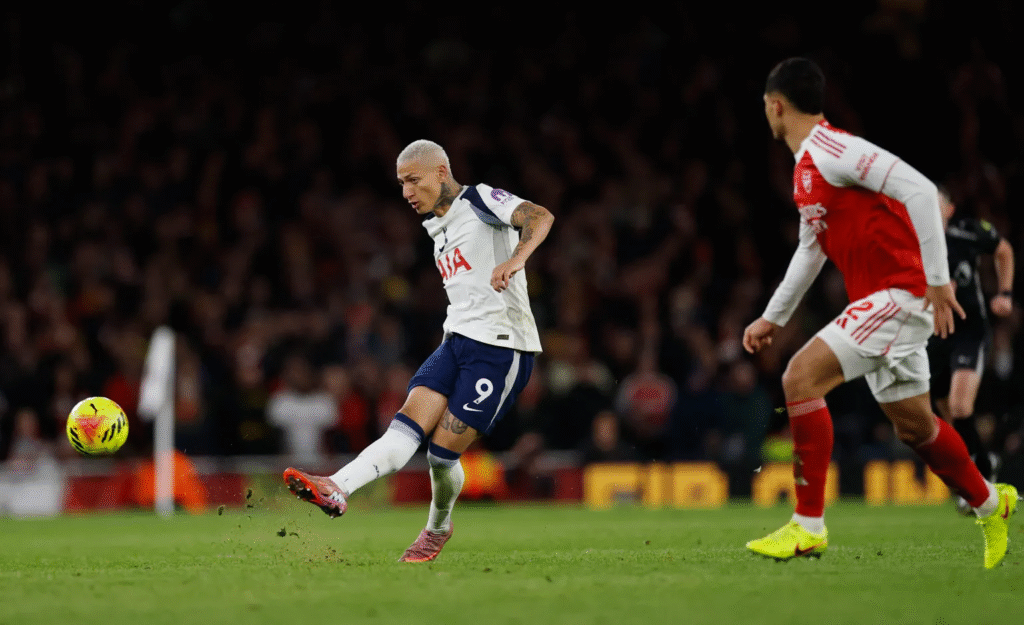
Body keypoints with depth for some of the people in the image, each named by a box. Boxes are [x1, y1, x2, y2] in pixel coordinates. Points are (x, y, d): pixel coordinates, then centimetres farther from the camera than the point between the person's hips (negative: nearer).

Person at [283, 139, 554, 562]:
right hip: (457, 339, 8)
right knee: (407, 424, -13)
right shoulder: (439, 228, 19)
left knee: (443, 452, -7)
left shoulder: (480, 201, -7)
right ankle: (338, 490, -29)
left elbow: (540, 217, -25)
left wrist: (517, 258, -43)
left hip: (501, 348, -8)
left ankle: (438, 528, 18)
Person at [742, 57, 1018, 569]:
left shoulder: (830, 150, -16)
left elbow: (920, 190, -24)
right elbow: (811, 249, 29)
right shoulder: (807, 168, 15)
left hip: (899, 294, -10)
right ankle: (989, 503, 37)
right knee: (912, 425, 17)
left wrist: (937, 280, -24)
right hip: (880, 302, 10)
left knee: (801, 377, -18)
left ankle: (808, 526, -16)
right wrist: (773, 317, 31)